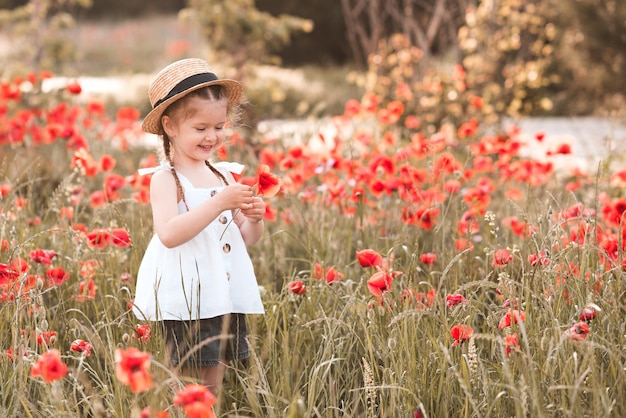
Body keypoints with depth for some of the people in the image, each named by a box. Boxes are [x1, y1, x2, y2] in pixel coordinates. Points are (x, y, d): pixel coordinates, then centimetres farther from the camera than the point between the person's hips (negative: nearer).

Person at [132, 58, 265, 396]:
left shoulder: (223, 175, 11)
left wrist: (254, 219, -7)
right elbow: (169, 234, -25)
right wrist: (219, 203, -28)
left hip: (226, 299, 6)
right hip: (187, 302, -6)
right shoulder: (165, 179, -8)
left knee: (214, 386, 11)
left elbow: (245, 239, 16)